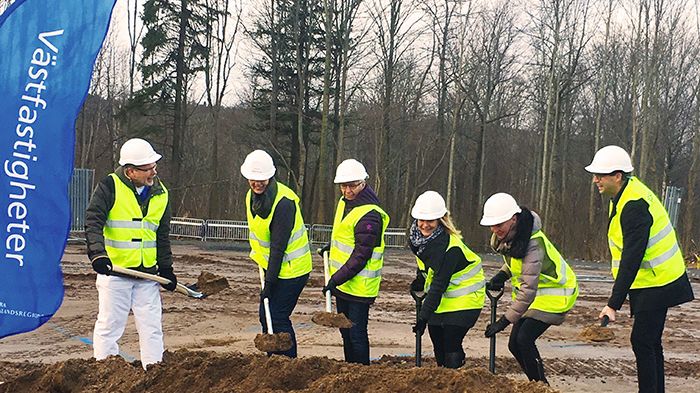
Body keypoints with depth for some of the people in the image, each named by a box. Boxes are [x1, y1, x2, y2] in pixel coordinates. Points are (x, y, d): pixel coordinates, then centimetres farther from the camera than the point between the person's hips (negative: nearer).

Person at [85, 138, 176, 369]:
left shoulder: (160, 194, 8)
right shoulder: (110, 186, -8)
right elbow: (93, 222, -14)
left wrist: (166, 268, 13)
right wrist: (98, 253, -28)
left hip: (147, 272, 5)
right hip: (114, 270, -4)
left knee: (152, 324, 7)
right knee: (109, 324, 2)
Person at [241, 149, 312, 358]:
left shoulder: (284, 202, -25)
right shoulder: (252, 196, 2)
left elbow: (278, 246, -25)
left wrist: (269, 281, -24)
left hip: (291, 269, -9)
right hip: (271, 265, 9)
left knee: (277, 318, -9)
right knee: (266, 316, 12)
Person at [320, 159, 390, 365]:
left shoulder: (369, 215, -21)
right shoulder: (344, 202, 8)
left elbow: (361, 255, -22)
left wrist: (336, 279, -23)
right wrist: (330, 247, 15)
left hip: (359, 285, -9)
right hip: (342, 282, 9)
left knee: (357, 334, -3)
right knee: (345, 330, 17)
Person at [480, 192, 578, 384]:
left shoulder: (533, 245, -33)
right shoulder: (506, 234, -6)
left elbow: (528, 289, -35)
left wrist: (505, 320, -35)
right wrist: (500, 276, -4)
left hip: (555, 293, -9)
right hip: (537, 292, 9)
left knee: (524, 339, -20)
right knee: (514, 344, 3)